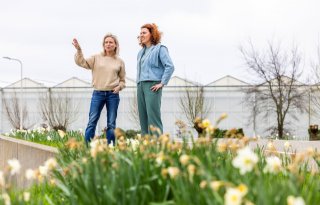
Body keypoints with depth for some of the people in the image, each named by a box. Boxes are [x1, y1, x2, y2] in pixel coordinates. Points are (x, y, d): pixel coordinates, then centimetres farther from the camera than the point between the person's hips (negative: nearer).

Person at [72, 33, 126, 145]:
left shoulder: (120, 62, 9)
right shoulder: (96, 58, 5)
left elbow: (122, 80, 16)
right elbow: (82, 62, -6)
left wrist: (119, 86, -5)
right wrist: (78, 50, -19)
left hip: (113, 95, 1)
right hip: (98, 94, -1)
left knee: (111, 124, 4)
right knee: (92, 122, -4)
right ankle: (86, 146, -2)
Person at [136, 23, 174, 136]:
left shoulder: (159, 49, -2)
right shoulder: (141, 52, 21)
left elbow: (170, 66, -11)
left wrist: (162, 83, -14)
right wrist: (139, 83, 14)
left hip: (152, 86, -8)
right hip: (140, 86, 8)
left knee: (153, 116, -13)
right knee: (143, 117, 4)